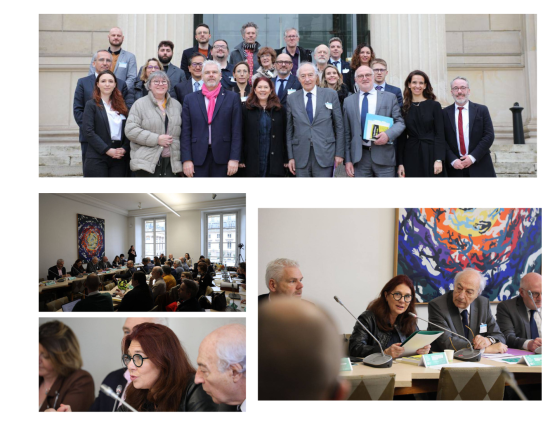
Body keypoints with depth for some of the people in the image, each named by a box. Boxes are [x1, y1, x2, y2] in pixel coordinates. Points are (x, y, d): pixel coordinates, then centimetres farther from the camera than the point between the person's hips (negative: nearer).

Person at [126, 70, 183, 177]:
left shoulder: (176, 105, 17)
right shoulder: (140, 104, 3)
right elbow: (131, 130, -7)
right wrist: (157, 139, -13)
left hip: (171, 162, 4)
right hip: (147, 162, -3)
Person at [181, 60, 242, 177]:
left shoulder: (232, 98, 6)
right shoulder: (190, 99, 9)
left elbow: (237, 131, 1)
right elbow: (185, 132, 5)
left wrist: (234, 159, -6)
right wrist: (186, 159, -2)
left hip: (222, 158, -1)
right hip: (198, 158, 1)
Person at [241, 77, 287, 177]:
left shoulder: (280, 110, 8)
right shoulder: (246, 109, 4)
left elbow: (284, 136, 9)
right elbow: (241, 135, 3)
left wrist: (286, 160, 3)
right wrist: (241, 159, -3)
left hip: (275, 161, 1)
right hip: (252, 161, -1)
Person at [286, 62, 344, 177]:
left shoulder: (331, 95, 4)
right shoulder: (291, 99, 7)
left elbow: (339, 126, 5)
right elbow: (289, 130, 7)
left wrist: (339, 153, 1)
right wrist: (290, 157, 3)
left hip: (324, 154, -1)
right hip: (301, 157, 1)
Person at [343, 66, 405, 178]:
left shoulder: (389, 97, 7)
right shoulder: (348, 101, 10)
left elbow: (400, 122, 6)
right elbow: (347, 133, 9)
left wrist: (388, 134, -16)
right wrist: (348, 160, 4)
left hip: (384, 156, -1)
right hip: (359, 157, 1)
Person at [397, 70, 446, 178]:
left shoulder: (434, 105, 3)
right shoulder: (404, 108, 7)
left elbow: (440, 134, -2)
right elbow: (402, 137, 7)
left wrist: (439, 159, -12)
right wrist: (400, 163, 0)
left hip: (431, 154, -1)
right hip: (411, 156, 1)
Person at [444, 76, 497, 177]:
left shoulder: (481, 110, 6)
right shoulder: (445, 113, 7)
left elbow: (489, 136, 1)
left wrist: (473, 157, -9)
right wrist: (453, 160, -11)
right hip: (455, 169, 0)